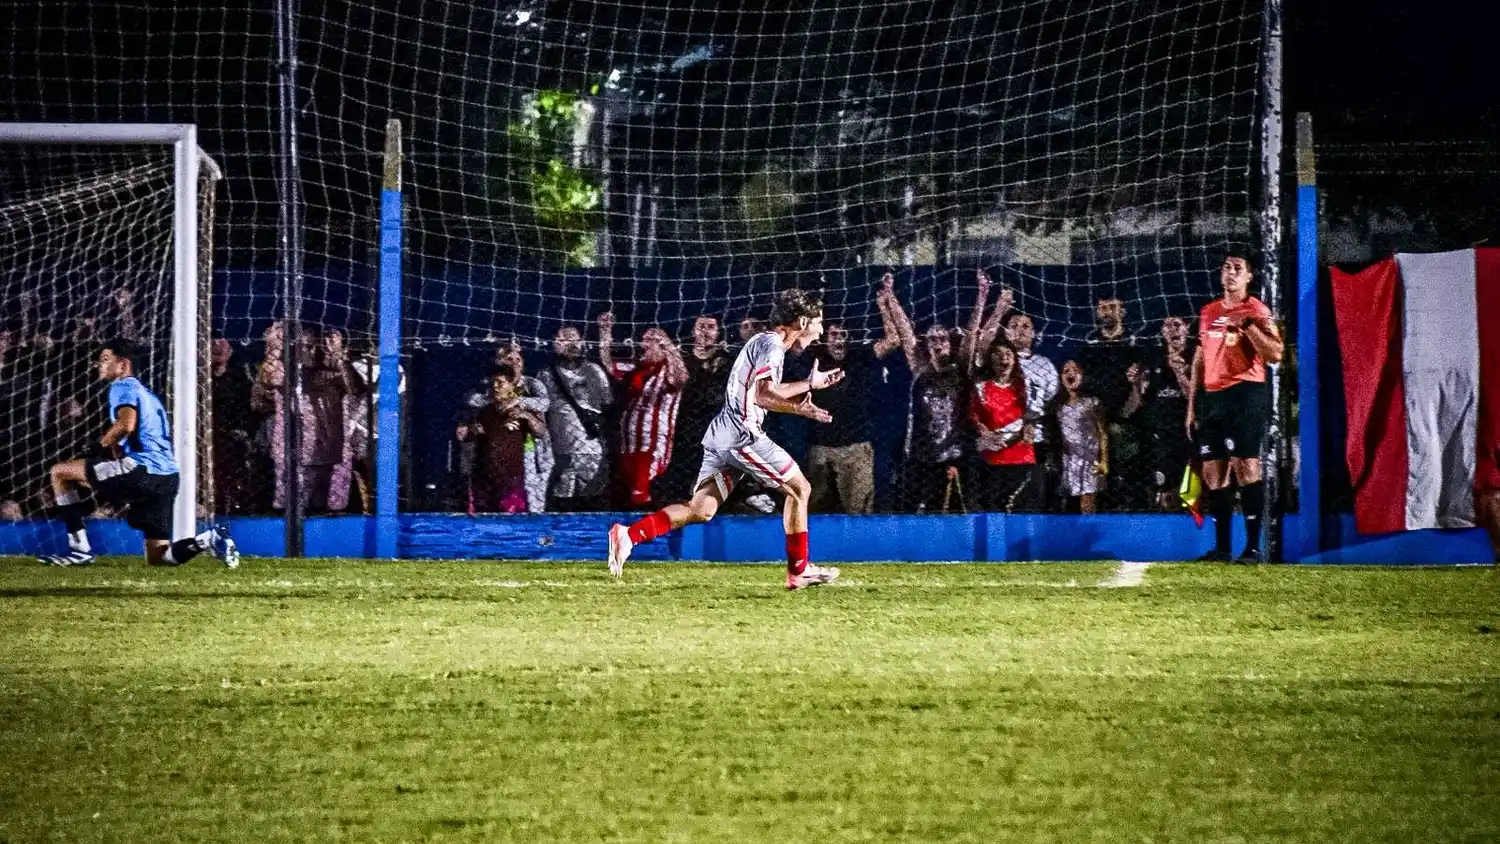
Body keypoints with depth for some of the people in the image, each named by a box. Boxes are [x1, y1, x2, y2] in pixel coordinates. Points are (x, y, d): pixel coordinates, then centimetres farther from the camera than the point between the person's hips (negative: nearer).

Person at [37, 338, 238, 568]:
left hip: (143, 469, -9)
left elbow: (126, 424, -21)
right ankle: (210, 539, -10)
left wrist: (104, 443, -3)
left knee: (60, 472, 0)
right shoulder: (147, 394, 29)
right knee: (157, 559, 10)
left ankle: (80, 549, -5)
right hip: (167, 477, 9)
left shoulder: (123, 387, 0)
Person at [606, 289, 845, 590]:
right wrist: (800, 409, -14)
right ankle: (799, 571, 6)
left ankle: (629, 535, -13)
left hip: (722, 436, 9)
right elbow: (763, 396, -20)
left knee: (701, 510, 1)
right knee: (799, 489, 2)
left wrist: (809, 384, 30)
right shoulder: (772, 345, -9)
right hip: (743, 434, -9)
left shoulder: (763, 343, 23)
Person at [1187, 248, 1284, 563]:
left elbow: (1275, 354, -12)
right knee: (1213, 474, 5)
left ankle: (1253, 546, -15)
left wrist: (1248, 325, -20)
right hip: (1212, 396, 7)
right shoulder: (1208, 312, 18)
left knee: (1245, 466, -14)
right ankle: (1221, 547, 10)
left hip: (1245, 395, -7)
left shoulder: (1255, 311, -1)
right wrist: (1192, 405, 19)